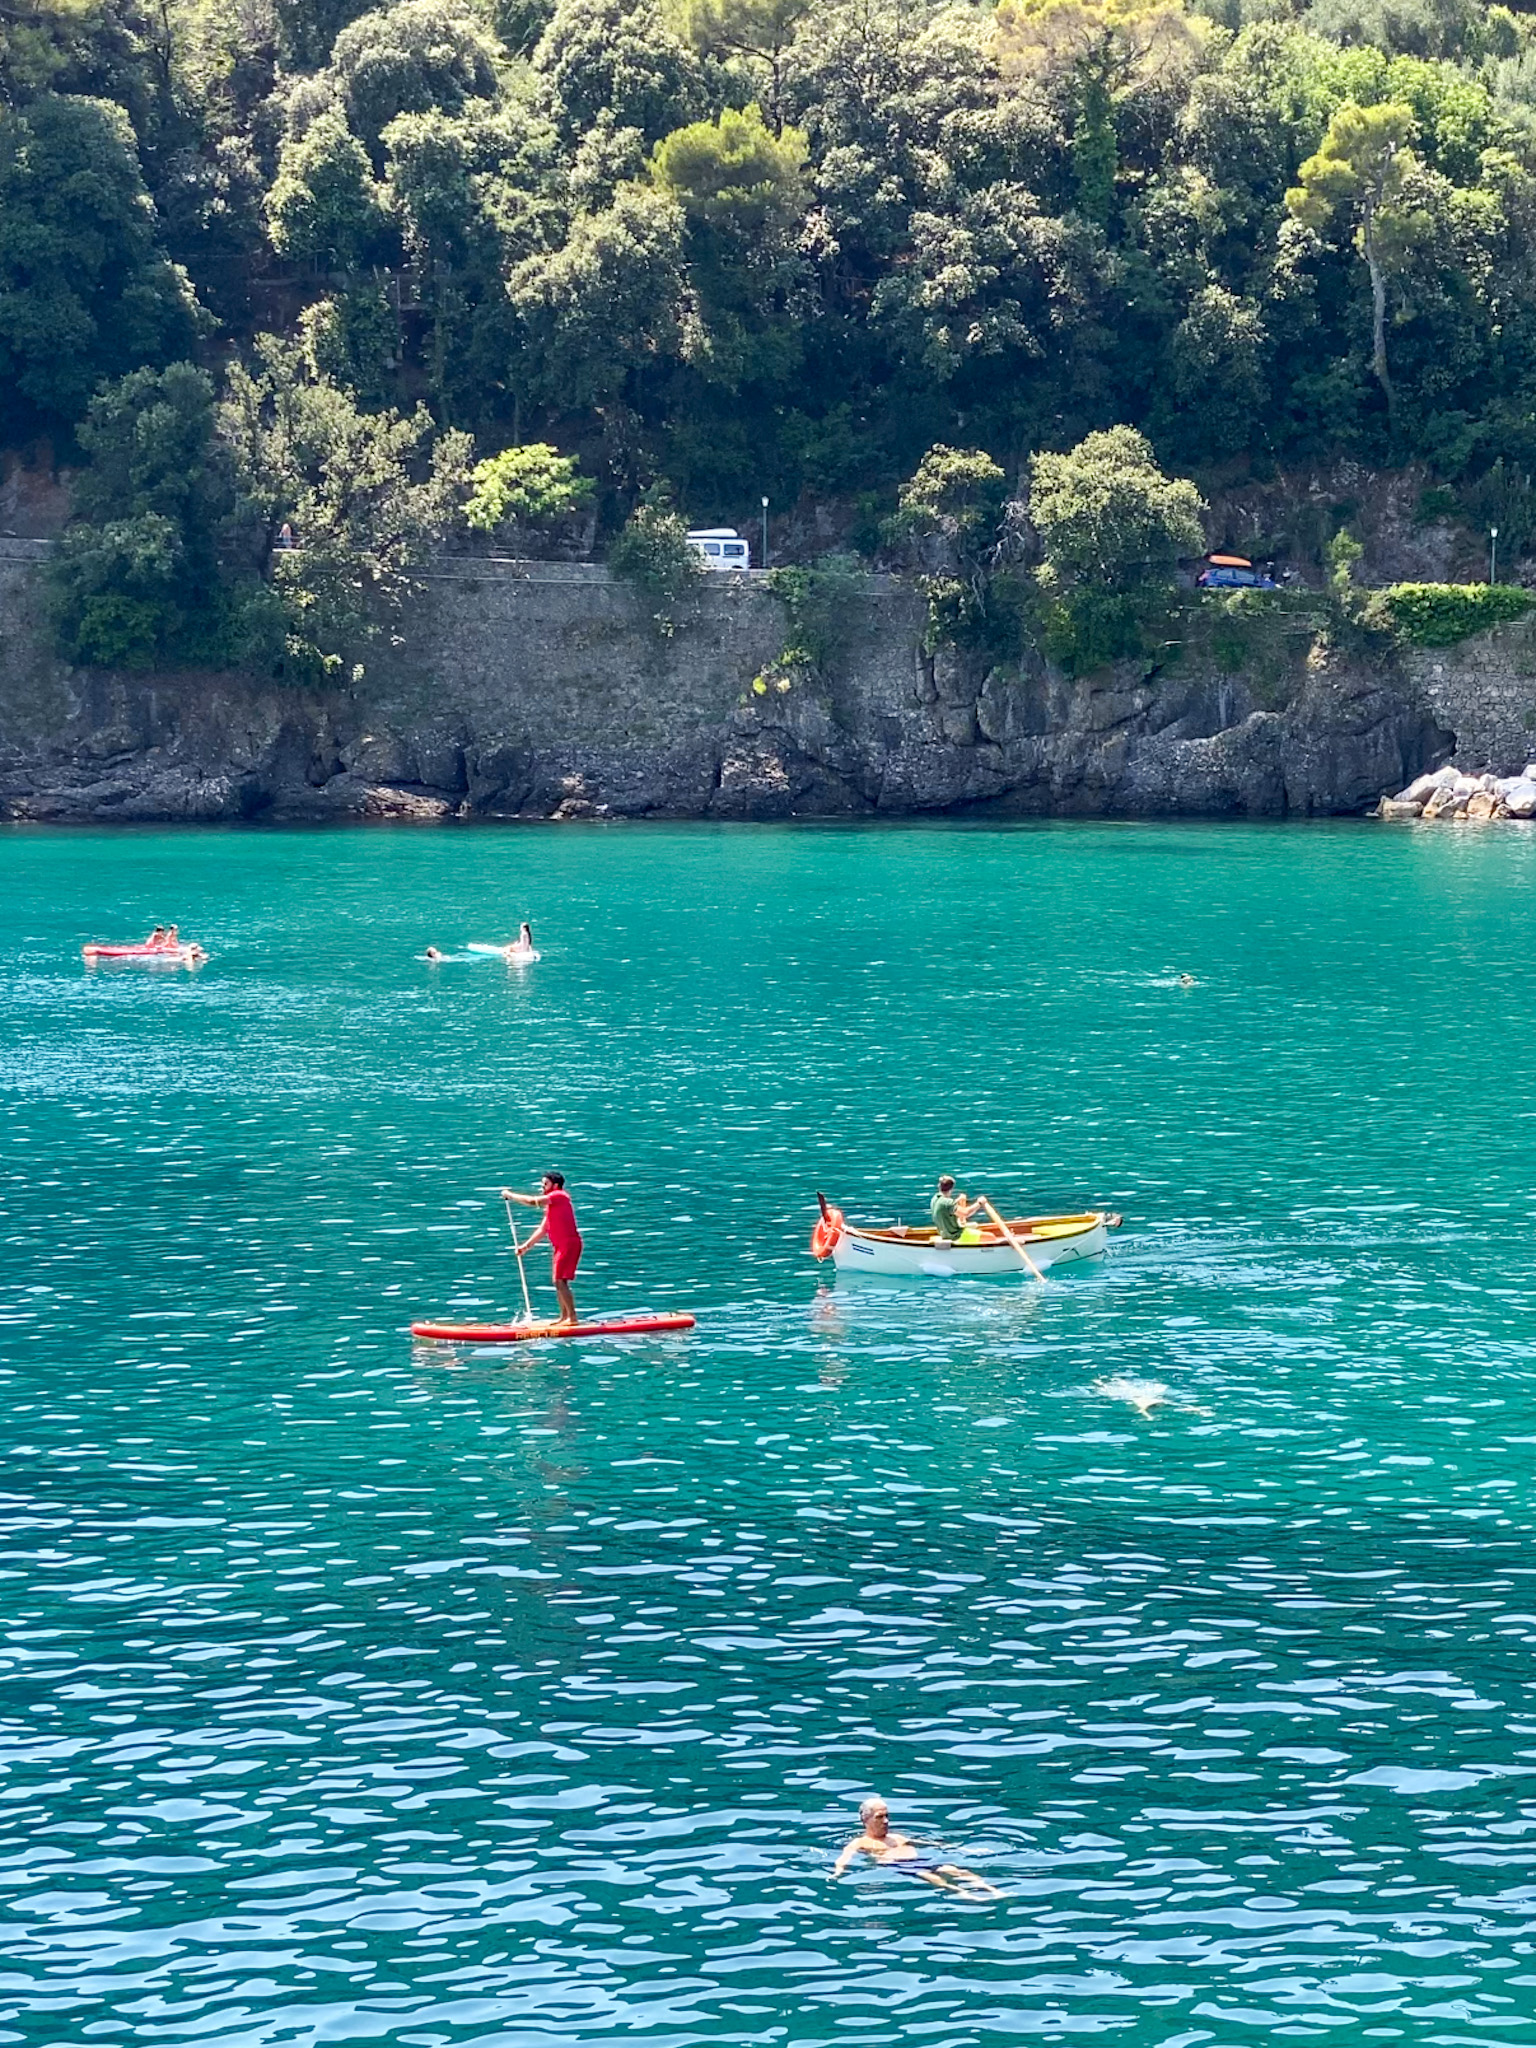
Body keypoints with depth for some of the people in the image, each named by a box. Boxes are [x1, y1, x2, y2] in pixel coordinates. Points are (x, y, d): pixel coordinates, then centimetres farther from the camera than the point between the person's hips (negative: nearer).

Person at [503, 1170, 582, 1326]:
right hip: (560, 1246, 10)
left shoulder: (559, 1196, -10)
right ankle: (564, 1317, 19)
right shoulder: (550, 1204, 21)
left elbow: (532, 1201, -18)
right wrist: (527, 1246, 16)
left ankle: (573, 1318, -14)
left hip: (569, 1244, -10)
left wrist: (510, 1195, -9)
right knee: (558, 1282, 13)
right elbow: (543, 1229, 22)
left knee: (559, 1281, -14)